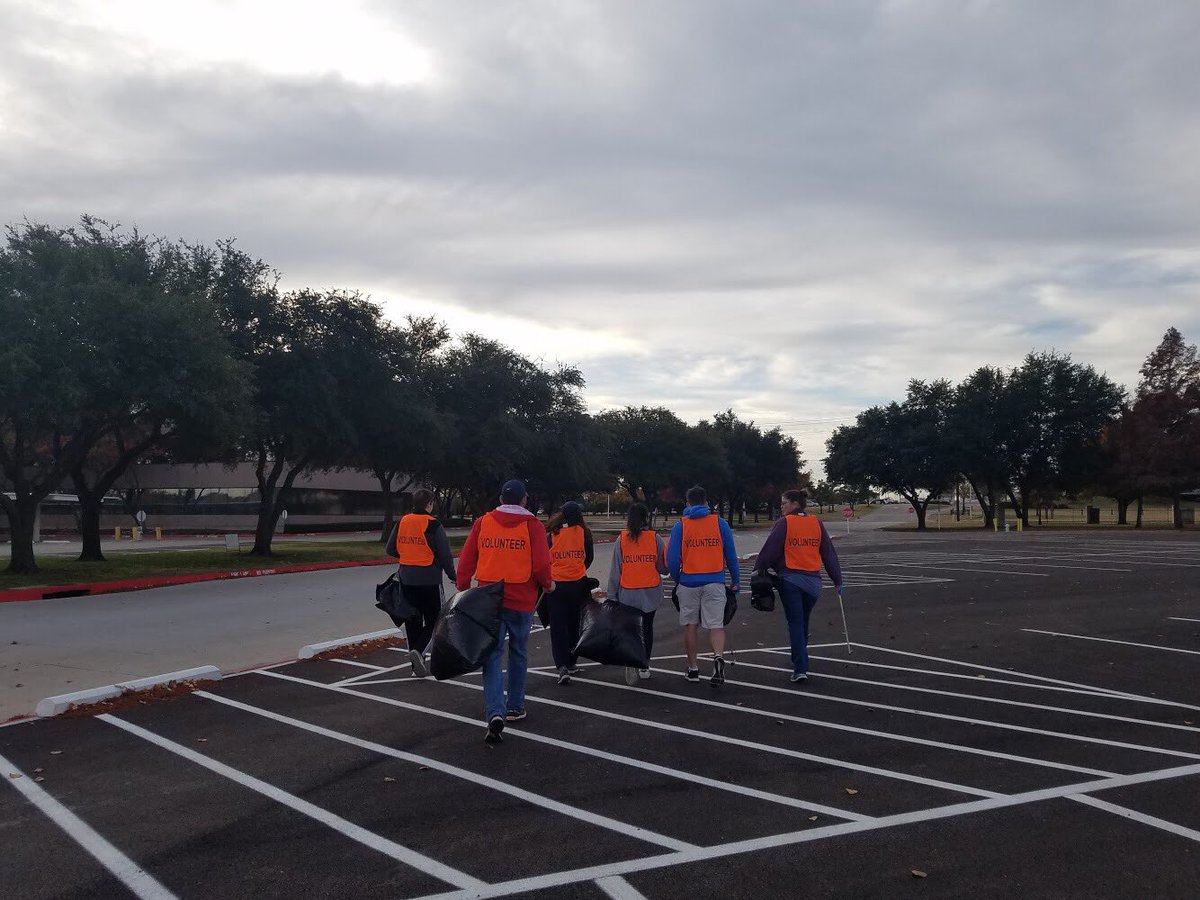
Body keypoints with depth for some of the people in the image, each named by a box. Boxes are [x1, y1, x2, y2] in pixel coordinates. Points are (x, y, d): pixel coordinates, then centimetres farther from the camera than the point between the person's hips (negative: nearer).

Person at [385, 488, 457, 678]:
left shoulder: (402, 523, 3)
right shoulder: (433, 526, -12)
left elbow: (391, 549, 11)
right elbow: (445, 555, -11)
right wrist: (452, 575, 4)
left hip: (407, 579, 5)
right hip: (429, 581, -5)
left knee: (412, 622, 12)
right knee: (434, 620, 7)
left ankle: (418, 666, 16)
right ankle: (419, 651, -16)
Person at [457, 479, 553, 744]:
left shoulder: (482, 523, 2)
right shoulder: (532, 525, -5)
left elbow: (466, 561, 2)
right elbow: (541, 566, -12)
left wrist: (463, 591, 13)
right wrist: (548, 584, 7)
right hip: (521, 601, -1)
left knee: (492, 656, 2)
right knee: (518, 654, 17)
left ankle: (495, 713, -14)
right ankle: (515, 707, 28)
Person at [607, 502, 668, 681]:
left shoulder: (621, 540, -5)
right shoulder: (655, 538, -6)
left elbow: (615, 570, -4)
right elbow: (664, 568, -4)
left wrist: (611, 595, 3)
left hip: (628, 592, 0)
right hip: (651, 592, 0)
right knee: (647, 626, 16)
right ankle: (644, 667, 22)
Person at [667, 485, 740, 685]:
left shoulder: (680, 526, -1)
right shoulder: (720, 523, 1)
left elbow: (672, 559, -3)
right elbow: (731, 555, 2)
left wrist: (676, 579, 13)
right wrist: (736, 581, 11)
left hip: (688, 582, 0)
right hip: (714, 582, 0)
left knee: (690, 625, 12)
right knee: (716, 625, 2)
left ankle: (693, 669, 19)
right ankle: (718, 657, -24)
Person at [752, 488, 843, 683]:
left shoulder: (784, 523, -6)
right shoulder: (817, 523, 7)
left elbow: (770, 549, -9)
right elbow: (829, 553, 10)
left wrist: (759, 569, 2)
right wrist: (837, 579, 16)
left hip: (789, 579, -4)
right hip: (813, 581, 4)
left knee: (795, 623, -1)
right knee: (803, 622, 20)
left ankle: (800, 669, -9)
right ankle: (799, 659, 36)